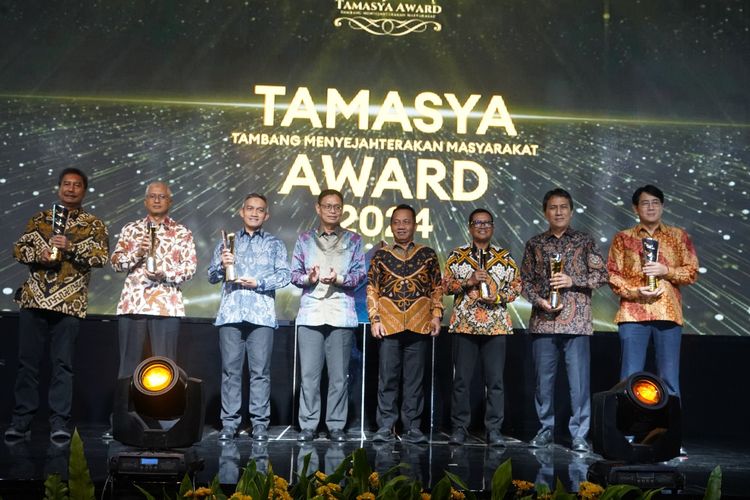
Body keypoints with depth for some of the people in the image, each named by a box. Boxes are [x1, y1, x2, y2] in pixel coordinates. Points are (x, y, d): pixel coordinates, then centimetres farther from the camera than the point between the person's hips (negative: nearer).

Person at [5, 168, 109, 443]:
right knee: (27, 361, 4)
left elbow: (102, 256, -4)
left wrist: (71, 246, -18)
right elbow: (19, 248, 12)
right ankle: (21, 420, 12)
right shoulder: (40, 219, 15)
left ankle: (59, 421, 4)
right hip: (34, 298, 2)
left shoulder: (93, 224, 8)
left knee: (63, 363, -1)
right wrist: (37, 255, -8)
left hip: (69, 302, -2)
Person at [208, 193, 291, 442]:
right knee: (230, 369, 1)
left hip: (261, 315, -1)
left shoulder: (274, 243, 14)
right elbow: (212, 275, 12)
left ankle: (260, 423, 2)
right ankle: (229, 422, 7)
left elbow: (284, 275, 3)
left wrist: (258, 283, -11)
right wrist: (222, 265, -9)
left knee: (260, 370, -3)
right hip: (230, 313, 1)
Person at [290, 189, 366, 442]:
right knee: (309, 373, -1)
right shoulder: (305, 239, 14)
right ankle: (308, 425, 6)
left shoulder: (353, 240, 12)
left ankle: (336, 425, 7)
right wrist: (309, 278, -12)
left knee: (339, 374, 0)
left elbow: (360, 274, 4)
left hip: (341, 314, 0)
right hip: (310, 314, 1)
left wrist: (339, 279, -13)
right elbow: (294, 273, 8)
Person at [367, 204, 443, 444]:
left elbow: (437, 288, 11)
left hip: (419, 325, 0)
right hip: (389, 325, 0)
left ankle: (412, 427, 12)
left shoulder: (427, 254, 10)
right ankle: (385, 427, 8)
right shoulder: (381, 255, 8)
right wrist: (375, 319, -3)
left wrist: (436, 315, 1)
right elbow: (372, 289, 6)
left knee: (415, 379, 4)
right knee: (387, 379, 2)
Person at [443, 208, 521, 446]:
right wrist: (468, 281, -12)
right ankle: (459, 427, 11)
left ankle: (494, 429, 7)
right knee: (461, 379, 2)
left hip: (496, 325, 0)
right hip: (464, 324, 0)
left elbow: (516, 285, 8)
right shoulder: (457, 256, 8)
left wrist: (499, 297, -10)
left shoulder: (505, 257, 10)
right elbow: (446, 284, 4)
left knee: (495, 380, 0)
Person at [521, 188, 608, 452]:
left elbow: (601, 275, 4)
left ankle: (579, 435, 5)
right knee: (544, 379, 7)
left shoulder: (585, 241, 8)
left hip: (576, 321, -2)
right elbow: (526, 279, 11)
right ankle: (546, 429, 20)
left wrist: (572, 280, -10)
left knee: (579, 381, -3)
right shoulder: (535, 244, 12)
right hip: (543, 320, 2)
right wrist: (538, 300, -7)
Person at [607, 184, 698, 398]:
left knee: (669, 380, 2)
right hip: (633, 314, 0)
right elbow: (612, 275, 5)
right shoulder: (623, 238, 12)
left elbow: (692, 272, 8)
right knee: (630, 379, -1)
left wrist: (666, 271, -9)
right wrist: (635, 292, -11)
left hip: (668, 314, 1)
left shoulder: (678, 236, 14)